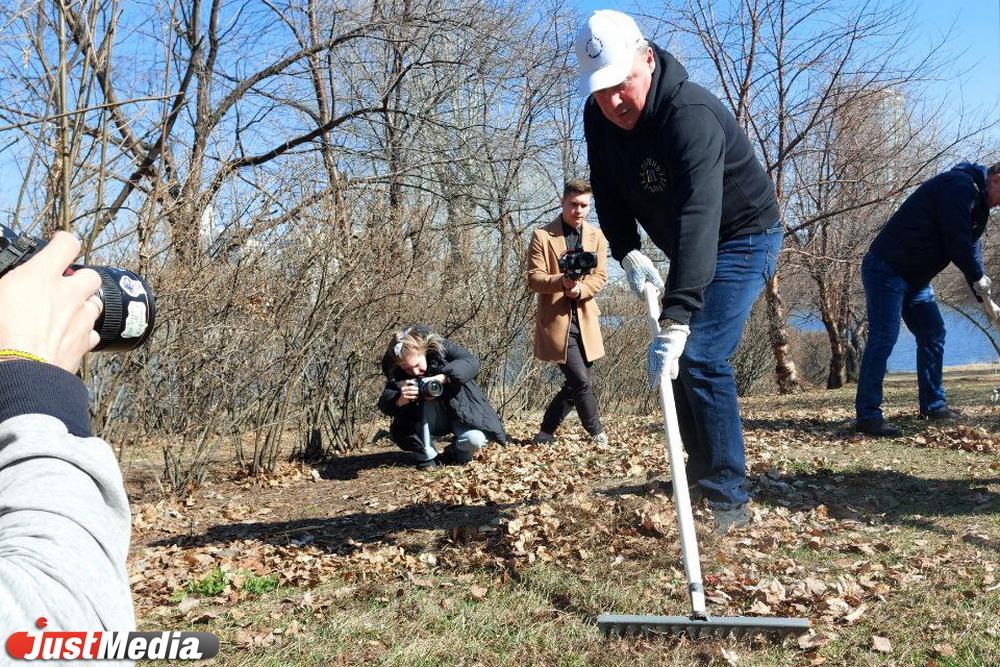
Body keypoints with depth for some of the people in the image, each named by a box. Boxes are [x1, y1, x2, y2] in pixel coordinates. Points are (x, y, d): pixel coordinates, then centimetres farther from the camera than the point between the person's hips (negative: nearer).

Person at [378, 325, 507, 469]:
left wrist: (441, 378, -47)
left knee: (475, 440, -28)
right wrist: (400, 400, -52)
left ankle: (454, 454, 6)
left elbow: (472, 362, -33)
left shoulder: (440, 347, -21)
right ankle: (427, 457, -9)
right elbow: (384, 404, -27)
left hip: (460, 411, -1)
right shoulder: (394, 370, -17)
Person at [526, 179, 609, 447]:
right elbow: (534, 278, -7)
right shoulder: (542, 236, -2)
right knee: (580, 381, -11)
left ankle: (545, 433, 23)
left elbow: (600, 277, 4)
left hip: (585, 319, 5)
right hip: (555, 319, -5)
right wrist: (561, 281, -26)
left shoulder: (597, 237, 10)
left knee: (575, 384, 7)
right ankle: (597, 433, 10)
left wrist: (579, 289, -17)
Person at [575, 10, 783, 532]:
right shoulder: (599, 117, -10)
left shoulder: (690, 114, -35)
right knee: (680, 358, 12)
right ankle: (701, 473, 30)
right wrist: (628, 253, -18)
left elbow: (698, 218, -45)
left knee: (699, 356, -21)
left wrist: (674, 323, -52)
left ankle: (728, 499, -10)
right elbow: (609, 195, 0)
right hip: (689, 250, 8)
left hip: (742, 238, -8)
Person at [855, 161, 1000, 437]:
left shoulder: (977, 199, 17)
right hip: (886, 269, -11)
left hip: (915, 277, 11)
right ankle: (867, 414, -15)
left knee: (933, 333, 12)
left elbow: (969, 249, 21)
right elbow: (957, 242, -22)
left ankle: (933, 405, 21)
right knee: (883, 338, -15)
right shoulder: (960, 186, -16)